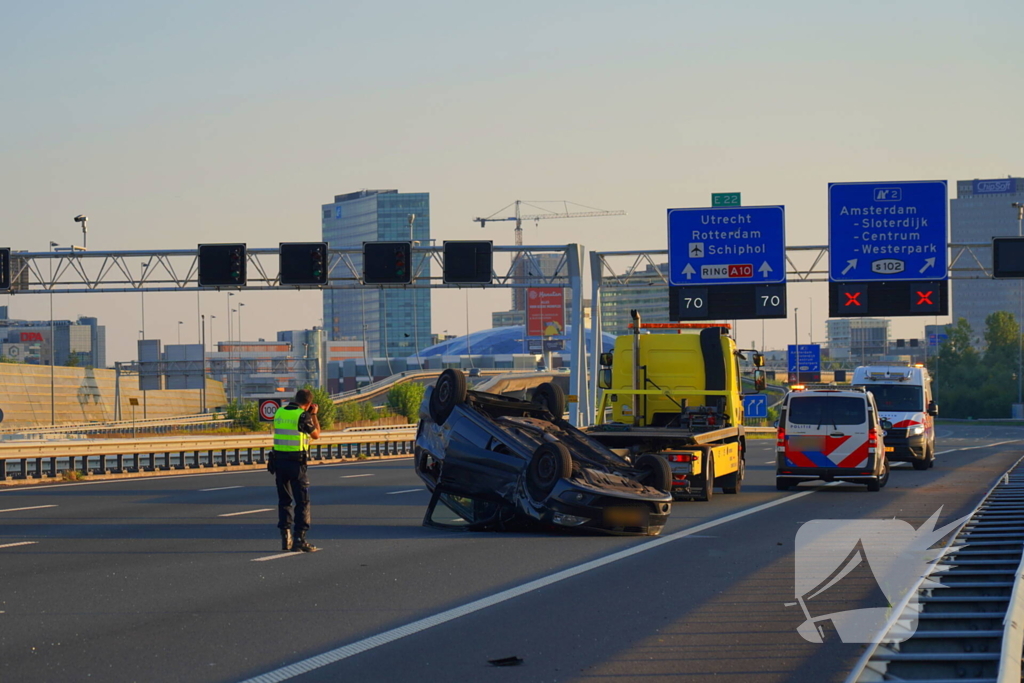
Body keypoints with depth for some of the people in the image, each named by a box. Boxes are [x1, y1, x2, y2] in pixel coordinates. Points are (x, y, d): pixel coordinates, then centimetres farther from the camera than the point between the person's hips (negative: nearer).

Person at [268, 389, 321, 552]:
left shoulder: (279, 412, 6)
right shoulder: (302, 416, -12)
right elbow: (316, 434, 2)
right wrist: (314, 415, 14)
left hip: (279, 460, 6)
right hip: (296, 462, -6)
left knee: (284, 500, 15)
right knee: (302, 501, 0)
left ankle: (286, 538, 15)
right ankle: (299, 540, -5)